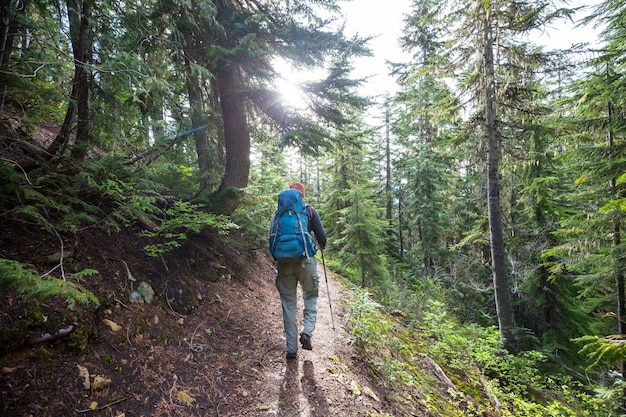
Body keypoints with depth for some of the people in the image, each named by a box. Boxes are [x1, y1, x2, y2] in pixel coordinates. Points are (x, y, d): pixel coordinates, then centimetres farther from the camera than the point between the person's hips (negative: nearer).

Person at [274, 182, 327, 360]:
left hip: (283, 261, 2)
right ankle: (307, 332, -2)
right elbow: (321, 236, -1)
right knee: (310, 297, 18)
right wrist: (321, 246, 21)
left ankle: (291, 349, 12)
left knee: (288, 303, 9)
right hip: (305, 260, -2)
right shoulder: (309, 210, 2)